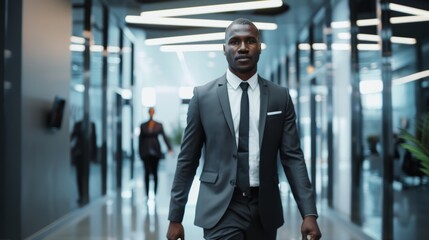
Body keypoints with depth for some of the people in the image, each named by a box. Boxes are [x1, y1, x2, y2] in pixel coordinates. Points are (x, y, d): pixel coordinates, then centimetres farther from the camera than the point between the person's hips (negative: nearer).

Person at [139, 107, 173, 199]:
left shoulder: (159, 125, 4)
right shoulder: (143, 126, 5)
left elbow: (164, 136, -3)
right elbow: (140, 139, 7)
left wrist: (169, 148, -14)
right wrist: (140, 153, 5)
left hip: (155, 152, 0)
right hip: (146, 152, 0)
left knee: (155, 172, 4)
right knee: (147, 172, -5)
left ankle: (155, 193, 12)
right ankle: (147, 193, 2)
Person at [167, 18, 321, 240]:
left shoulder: (280, 97, 3)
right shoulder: (203, 96, -1)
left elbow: (292, 157, 1)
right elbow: (187, 159, 2)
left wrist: (309, 213, -8)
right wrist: (175, 217, 2)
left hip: (264, 209, 2)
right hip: (220, 208, -2)